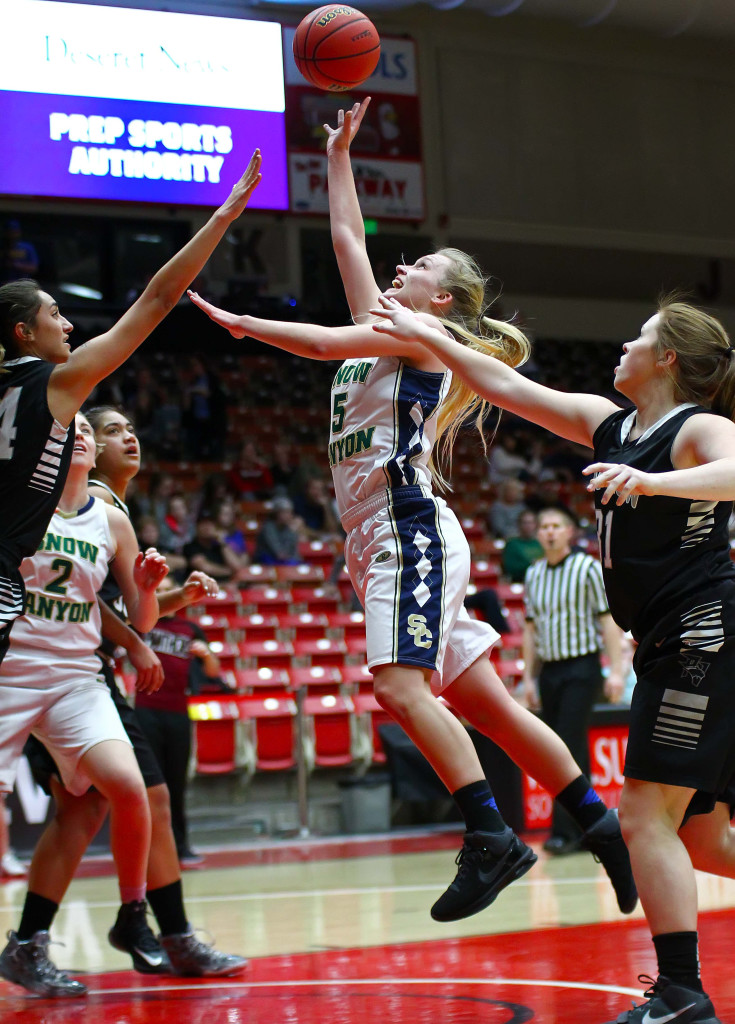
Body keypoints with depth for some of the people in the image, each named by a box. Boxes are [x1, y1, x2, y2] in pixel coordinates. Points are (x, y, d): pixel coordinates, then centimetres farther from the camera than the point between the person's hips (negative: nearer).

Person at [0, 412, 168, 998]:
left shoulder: (111, 523, 8)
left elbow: (141, 622, 14)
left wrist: (149, 587, -6)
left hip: (76, 676, 2)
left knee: (127, 784, -19)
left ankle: (134, 918, 0)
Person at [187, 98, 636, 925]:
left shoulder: (420, 333, -1)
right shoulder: (384, 333, 22)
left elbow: (326, 341, -15)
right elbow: (347, 240, 26)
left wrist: (243, 324, -5)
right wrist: (338, 156, 30)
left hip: (410, 525, -9)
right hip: (381, 539, 9)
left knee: (402, 685, -21)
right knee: (486, 705, 5)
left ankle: (491, 837, -24)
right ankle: (603, 828, 7)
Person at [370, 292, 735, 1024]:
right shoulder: (608, 425, 14)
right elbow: (508, 386, 19)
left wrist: (650, 481, -45)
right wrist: (425, 336, 22)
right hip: (669, 649, 9)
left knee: (647, 818, -11)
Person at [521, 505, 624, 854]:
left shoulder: (588, 568, -5)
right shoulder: (533, 574, 11)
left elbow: (608, 619, -6)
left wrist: (616, 671, -12)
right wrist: (528, 677, 13)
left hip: (581, 669, -5)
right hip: (548, 671, 6)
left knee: (569, 749, -12)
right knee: (571, 752, 8)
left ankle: (564, 831, -12)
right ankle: (586, 828, 15)